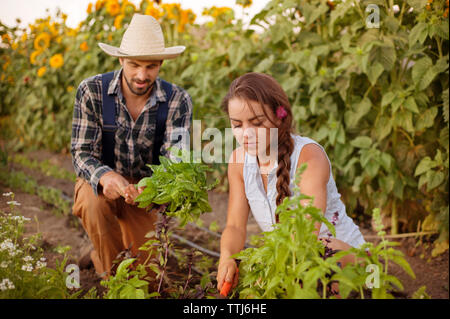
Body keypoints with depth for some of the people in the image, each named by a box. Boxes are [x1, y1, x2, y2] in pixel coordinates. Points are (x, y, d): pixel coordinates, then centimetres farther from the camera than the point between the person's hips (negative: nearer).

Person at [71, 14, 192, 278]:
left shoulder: (178, 101, -15)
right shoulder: (91, 91, -18)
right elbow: (82, 154, -19)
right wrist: (105, 177, -44)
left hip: (146, 190, 1)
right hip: (99, 183, -1)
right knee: (95, 204, -37)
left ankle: (100, 257, 30)